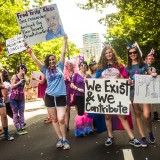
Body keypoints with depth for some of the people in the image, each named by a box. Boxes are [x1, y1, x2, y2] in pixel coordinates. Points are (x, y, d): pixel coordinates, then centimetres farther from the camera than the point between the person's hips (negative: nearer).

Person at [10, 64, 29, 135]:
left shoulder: (24, 77, 7)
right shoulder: (14, 76, -6)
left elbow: (28, 83, -12)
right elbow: (12, 86, -12)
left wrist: (24, 75, -9)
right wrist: (19, 82, -16)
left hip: (21, 98, 5)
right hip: (14, 98, -5)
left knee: (21, 113, 7)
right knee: (15, 114, 3)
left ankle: (22, 128, 14)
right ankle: (18, 129, 8)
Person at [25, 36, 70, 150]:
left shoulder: (60, 67, 5)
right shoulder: (45, 70, 6)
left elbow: (63, 53, 5)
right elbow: (35, 59, 3)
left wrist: (65, 40, 5)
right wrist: (29, 49, 0)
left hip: (61, 96, -2)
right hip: (49, 97, 2)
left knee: (61, 119, -9)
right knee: (54, 119, 9)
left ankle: (65, 140, 7)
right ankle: (60, 139, 23)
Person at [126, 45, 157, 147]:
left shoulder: (144, 64, 4)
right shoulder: (128, 67, 7)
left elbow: (150, 74, 9)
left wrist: (154, 75, -13)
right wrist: (128, 82, -11)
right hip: (133, 92, 2)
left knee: (146, 115, -10)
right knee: (137, 114, 6)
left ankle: (150, 132, 20)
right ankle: (143, 137, 16)